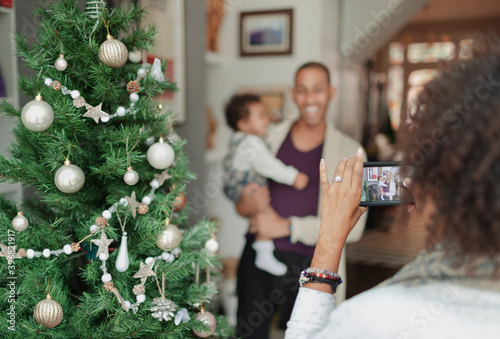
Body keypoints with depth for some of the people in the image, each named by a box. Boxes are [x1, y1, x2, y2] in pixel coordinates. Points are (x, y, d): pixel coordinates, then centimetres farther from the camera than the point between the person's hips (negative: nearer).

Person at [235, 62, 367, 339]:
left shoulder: (349, 152, -2)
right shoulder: (269, 137, 6)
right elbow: (241, 186, 15)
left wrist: (288, 227, -14)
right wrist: (245, 205, -9)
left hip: (308, 266, -2)